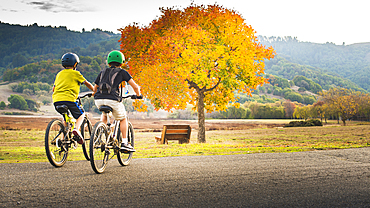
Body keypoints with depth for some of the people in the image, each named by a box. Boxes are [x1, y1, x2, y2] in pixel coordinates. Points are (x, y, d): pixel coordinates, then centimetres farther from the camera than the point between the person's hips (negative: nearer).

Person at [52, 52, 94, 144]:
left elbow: (53, 89, 25)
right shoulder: (75, 73, 8)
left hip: (56, 100, 5)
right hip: (69, 99, -5)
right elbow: (87, 84, 14)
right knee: (81, 114, 15)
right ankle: (76, 129, -14)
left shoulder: (59, 74, 23)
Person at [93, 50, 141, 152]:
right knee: (123, 119, 20)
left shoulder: (102, 72, 25)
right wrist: (138, 95, 27)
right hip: (112, 100, -4)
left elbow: (95, 88, 30)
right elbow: (135, 86, 8)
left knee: (104, 114, 36)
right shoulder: (122, 72, 14)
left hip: (98, 99, 4)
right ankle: (124, 143, 10)